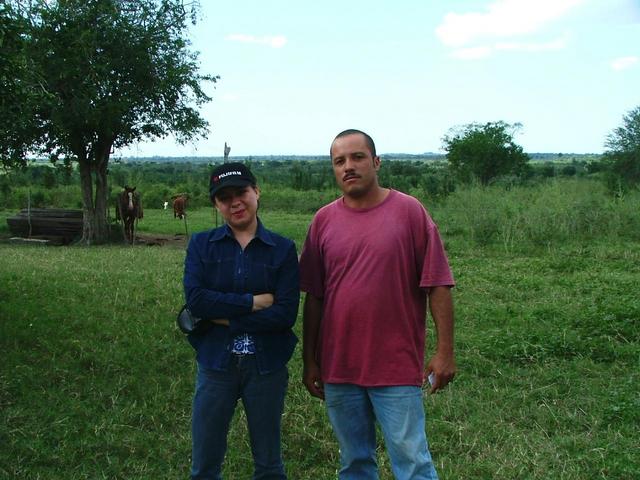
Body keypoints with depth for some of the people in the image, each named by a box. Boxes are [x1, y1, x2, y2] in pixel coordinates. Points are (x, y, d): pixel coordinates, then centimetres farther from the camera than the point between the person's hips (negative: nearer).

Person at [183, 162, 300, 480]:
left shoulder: (282, 249, -3)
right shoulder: (201, 245, 1)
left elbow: (286, 313, -13)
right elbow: (194, 298, -14)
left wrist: (224, 318, -15)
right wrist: (255, 302, -16)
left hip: (267, 365, -1)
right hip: (215, 362, 1)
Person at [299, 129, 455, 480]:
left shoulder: (410, 211, -4)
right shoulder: (324, 220, 4)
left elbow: (437, 286, -4)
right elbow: (313, 298, 7)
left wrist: (444, 351, -7)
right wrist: (309, 360, 7)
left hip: (398, 368, -3)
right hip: (338, 368, 3)